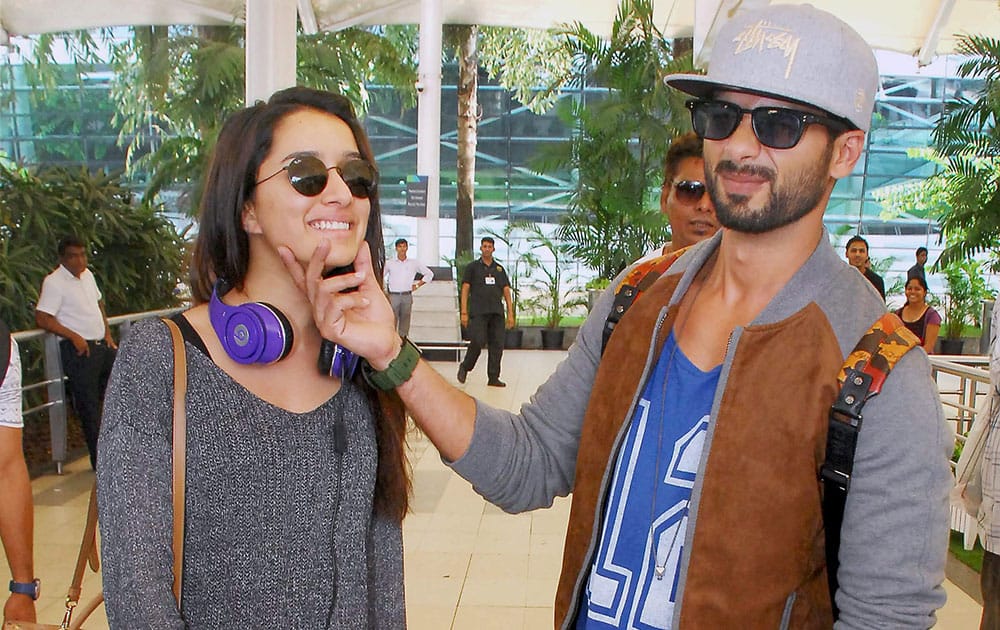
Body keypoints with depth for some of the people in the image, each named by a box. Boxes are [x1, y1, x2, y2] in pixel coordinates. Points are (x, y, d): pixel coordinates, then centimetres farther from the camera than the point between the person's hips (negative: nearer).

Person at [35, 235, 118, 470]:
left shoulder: (88, 275, 12)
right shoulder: (54, 282, -11)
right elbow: (42, 318, -16)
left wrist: (107, 334, 14)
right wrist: (74, 337, -20)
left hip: (102, 345, 8)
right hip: (79, 350, -8)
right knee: (88, 407, -1)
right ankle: (101, 461, 7)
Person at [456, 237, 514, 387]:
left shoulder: (499, 269, 16)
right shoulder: (472, 267, 7)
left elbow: (506, 291, 14)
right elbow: (465, 290, 2)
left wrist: (510, 313, 5)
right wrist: (464, 313, -6)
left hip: (497, 312, 4)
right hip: (478, 312, -3)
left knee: (497, 345, -1)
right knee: (478, 342, -12)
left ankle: (493, 378, 6)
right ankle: (465, 367, 13)